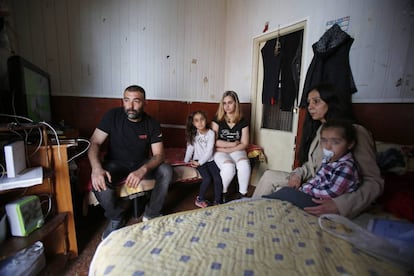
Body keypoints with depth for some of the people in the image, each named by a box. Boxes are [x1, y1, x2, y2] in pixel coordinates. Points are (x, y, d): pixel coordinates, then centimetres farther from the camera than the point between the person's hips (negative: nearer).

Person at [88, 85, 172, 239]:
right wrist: (96, 167, -35)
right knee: (99, 183, -31)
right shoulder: (112, 116, -13)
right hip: (115, 163, 0)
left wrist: (142, 170, -37)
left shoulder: (152, 124, -12)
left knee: (166, 171, -25)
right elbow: (95, 142, -14)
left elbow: (158, 155, -15)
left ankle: (151, 215, -4)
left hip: (141, 164, 1)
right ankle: (117, 217, 1)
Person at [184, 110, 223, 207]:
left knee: (218, 179, -17)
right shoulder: (193, 134, -3)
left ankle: (217, 201, 1)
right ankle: (200, 199, 3)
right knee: (207, 178, -20)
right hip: (198, 160, 0)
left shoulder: (211, 133, -9)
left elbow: (209, 151, -13)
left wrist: (199, 162, -15)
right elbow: (190, 147, 1)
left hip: (210, 160, 1)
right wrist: (186, 161, -1)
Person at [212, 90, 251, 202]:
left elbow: (244, 144, -2)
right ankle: (222, 193, -3)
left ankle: (242, 194, -7)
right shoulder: (217, 120, -4)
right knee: (229, 167, -31)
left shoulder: (243, 122, 0)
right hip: (220, 151, -1)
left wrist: (227, 149, -12)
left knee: (245, 165, -30)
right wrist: (232, 144, -10)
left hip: (236, 151, 2)